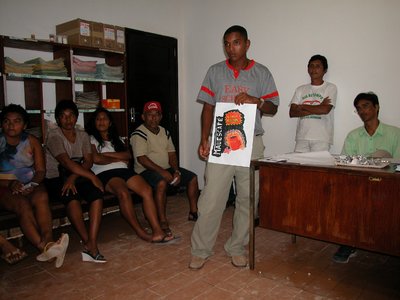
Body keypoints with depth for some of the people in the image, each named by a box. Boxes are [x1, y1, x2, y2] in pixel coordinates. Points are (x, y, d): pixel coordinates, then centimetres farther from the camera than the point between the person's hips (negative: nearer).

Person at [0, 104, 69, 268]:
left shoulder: (32, 141, 7)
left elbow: (40, 170, 4)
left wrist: (33, 184, -16)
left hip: (30, 185, 2)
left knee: (41, 197, -33)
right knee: (22, 204, -34)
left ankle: (48, 242, -51)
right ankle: (45, 246, -47)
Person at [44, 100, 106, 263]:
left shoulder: (83, 136, 10)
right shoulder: (54, 136, -6)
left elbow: (88, 161, -3)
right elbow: (66, 162, -20)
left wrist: (73, 177, -20)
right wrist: (92, 177, -24)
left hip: (78, 177, 4)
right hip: (56, 179, -4)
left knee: (97, 194, -27)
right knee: (72, 196, -36)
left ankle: (92, 244, -32)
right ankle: (88, 243, -27)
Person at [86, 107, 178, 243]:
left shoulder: (116, 139, 29)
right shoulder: (91, 139, 15)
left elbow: (128, 155, 11)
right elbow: (96, 159, -4)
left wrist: (108, 154, -1)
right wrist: (118, 158, 6)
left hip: (124, 170, 5)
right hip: (105, 173, -4)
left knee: (147, 189, -26)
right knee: (123, 193, -37)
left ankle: (157, 231, -34)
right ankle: (140, 232, -29)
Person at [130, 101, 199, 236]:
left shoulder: (165, 132, 10)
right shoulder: (139, 134, -12)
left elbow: (171, 154, 7)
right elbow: (141, 158, -22)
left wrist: (176, 170, -10)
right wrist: (161, 171, -29)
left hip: (166, 168, 8)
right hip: (147, 170, -8)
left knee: (192, 177, 2)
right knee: (162, 183, -38)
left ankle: (193, 212, 11)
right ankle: (163, 222, -31)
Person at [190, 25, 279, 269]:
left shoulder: (262, 73, 7)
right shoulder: (215, 72, 8)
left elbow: (273, 109, 6)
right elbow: (208, 107, 7)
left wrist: (255, 101, -16)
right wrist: (204, 139, -3)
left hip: (251, 143, 1)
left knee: (247, 198, 7)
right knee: (211, 198, -3)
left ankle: (237, 248, 24)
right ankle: (201, 250, 13)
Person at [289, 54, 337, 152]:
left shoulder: (330, 88, 6)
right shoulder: (301, 89, 14)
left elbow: (325, 110, -10)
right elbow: (292, 113, 3)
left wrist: (302, 106, -1)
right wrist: (317, 108, -6)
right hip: (302, 138, 3)